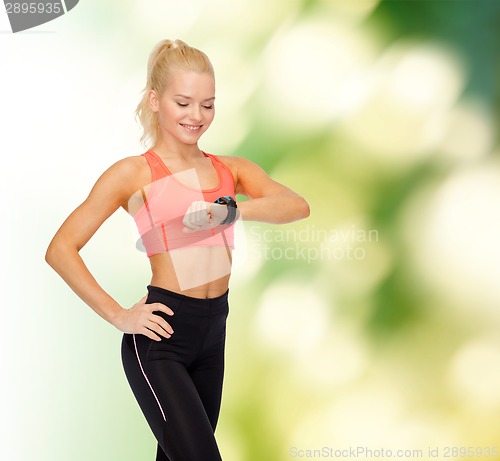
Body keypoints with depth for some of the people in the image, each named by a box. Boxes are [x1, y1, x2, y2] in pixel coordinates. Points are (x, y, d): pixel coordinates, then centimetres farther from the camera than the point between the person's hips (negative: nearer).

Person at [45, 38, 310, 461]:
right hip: (161, 335, -5)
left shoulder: (229, 169, 8)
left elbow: (297, 205, -7)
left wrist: (231, 210, -22)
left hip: (213, 333, 5)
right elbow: (61, 249, -7)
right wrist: (118, 315, -10)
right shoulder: (135, 173, -4)